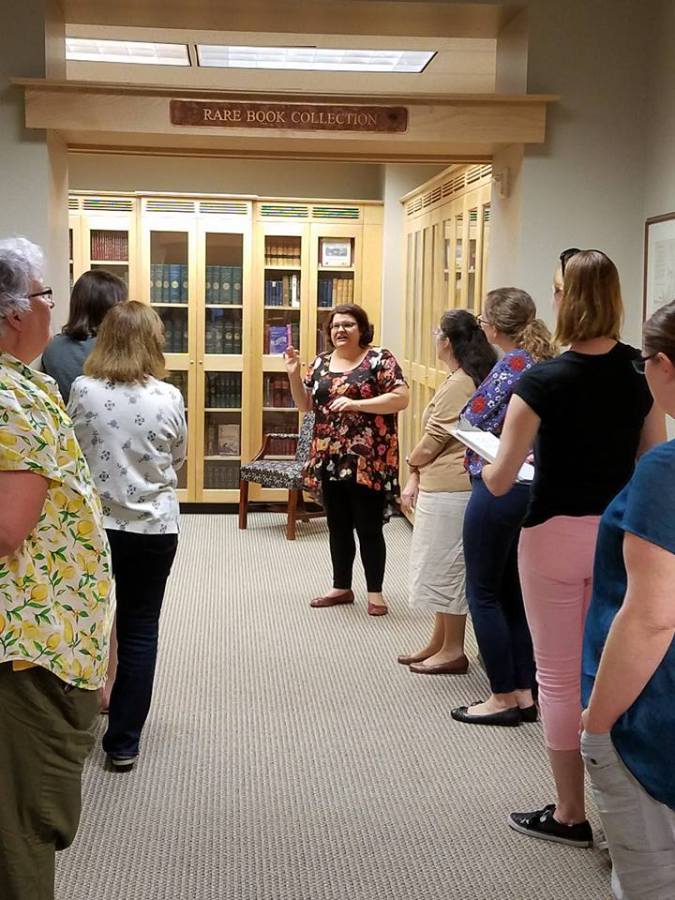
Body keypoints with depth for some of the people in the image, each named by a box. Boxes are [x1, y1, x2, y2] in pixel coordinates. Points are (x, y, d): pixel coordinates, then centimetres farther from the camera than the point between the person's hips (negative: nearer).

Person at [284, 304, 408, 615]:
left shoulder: (379, 359, -6)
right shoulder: (321, 362, 11)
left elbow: (401, 398, -14)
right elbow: (305, 405, 14)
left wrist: (356, 404, -21)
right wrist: (294, 375, -2)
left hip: (368, 461, -5)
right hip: (330, 460, 5)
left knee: (369, 528, 1)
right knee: (338, 527, 13)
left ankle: (375, 592, 12)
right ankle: (341, 587, 25)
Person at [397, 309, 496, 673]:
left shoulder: (457, 385, -18)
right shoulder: (469, 380, 14)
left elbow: (433, 439, -15)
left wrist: (412, 463, 5)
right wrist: (417, 478, 9)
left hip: (449, 490, -10)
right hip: (442, 486, 10)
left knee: (445, 566, -1)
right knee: (442, 566, 17)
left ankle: (452, 651, 9)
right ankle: (439, 643, 27)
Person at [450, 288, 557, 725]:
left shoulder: (513, 364, -15)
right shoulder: (546, 362, 9)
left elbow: (472, 419, -13)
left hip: (498, 487, -9)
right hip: (532, 487, 9)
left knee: (484, 591, 3)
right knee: (513, 591, 15)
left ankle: (504, 697, 8)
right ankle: (524, 693, 20)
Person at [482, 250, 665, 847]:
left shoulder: (542, 382, -16)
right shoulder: (642, 372, -3)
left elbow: (500, 482, -13)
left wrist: (485, 466, 8)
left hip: (556, 535, -4)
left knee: (561, 674, 7)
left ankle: (570, 814, 18)